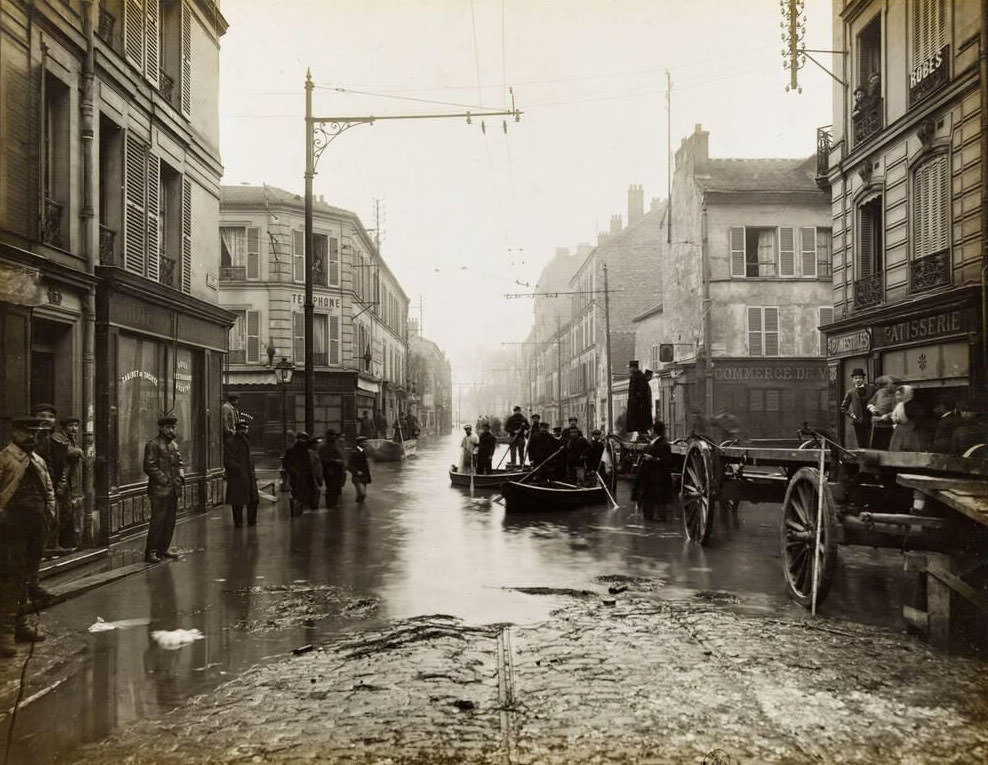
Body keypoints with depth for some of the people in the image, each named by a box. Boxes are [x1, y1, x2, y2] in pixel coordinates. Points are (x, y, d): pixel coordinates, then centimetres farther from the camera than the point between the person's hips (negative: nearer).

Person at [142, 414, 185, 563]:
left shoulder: (174, 444, 17)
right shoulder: (153, 444, -8)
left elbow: (180, 462, 23)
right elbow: (149, 467, -13)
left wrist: (181, 475, 5)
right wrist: (164, 479, -15)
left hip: (173, 490, 8)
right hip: (160, 490, -8)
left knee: (170, 521, 11)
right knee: (158, 521, -7)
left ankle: (163, 549, 20)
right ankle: (150, 552, -1)